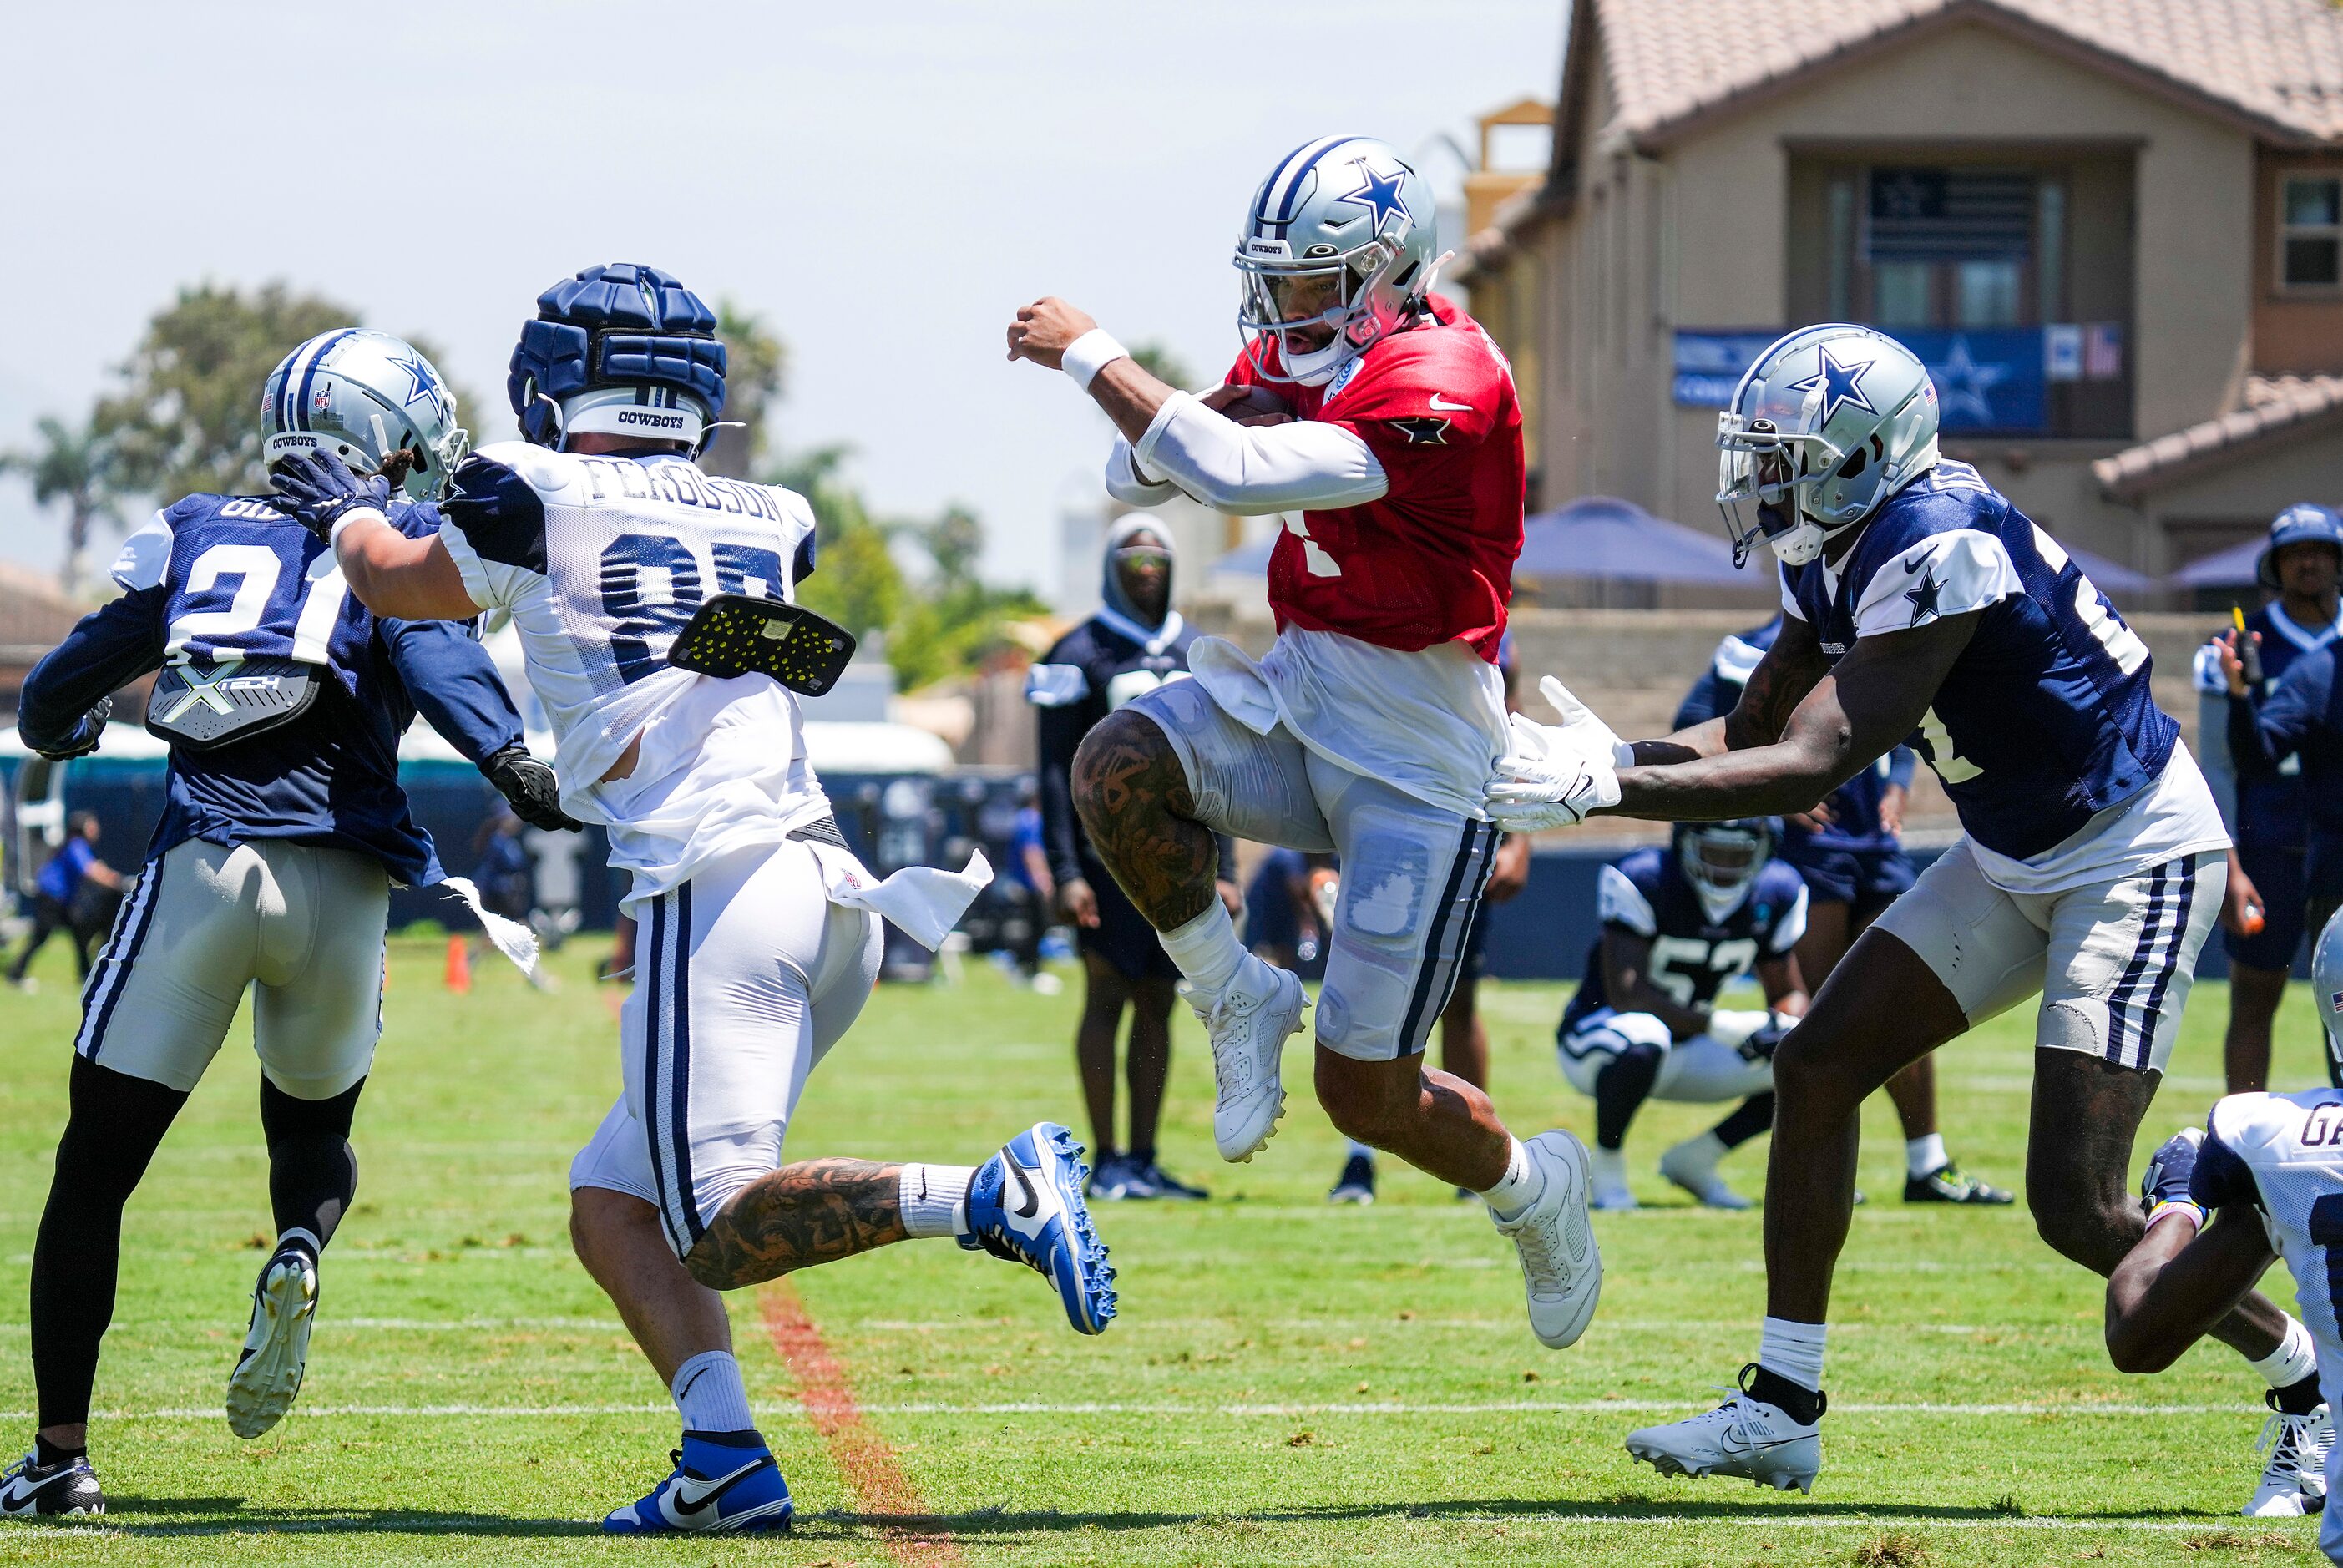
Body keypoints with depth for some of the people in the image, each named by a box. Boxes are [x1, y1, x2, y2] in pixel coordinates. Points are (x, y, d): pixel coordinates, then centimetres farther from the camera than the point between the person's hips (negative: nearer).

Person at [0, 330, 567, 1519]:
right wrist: (508, 760, -25)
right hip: (341, 877, 0)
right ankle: (299, 1247, -9)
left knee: (96, 1169, 10)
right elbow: (426, 642, -14)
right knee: (312, 1125, 26)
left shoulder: (195, 536, 17)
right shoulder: (392, 541, 9)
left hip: (200, 864, 0)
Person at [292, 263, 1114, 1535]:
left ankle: (992, 1197, -27)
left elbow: (399, 587, 26)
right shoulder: (768, 526, 19)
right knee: (613, 1203, 13)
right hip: (827, 897, 7)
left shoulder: (533, 501, 4)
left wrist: (348, 515, 48)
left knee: (723, 1229, -9)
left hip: (712, 888, -7)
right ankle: (722, 1456, -4)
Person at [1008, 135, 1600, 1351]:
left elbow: (1237, 478, -32)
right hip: (1298, 698, 7)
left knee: (1366, 1095, -4)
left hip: (1420, 758, -7)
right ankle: (1237, 1000, -1)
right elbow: (1136, 477, 8)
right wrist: (1220, 415, -14)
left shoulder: (1439, 384, -24)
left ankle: (1536, 1189, 29)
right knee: (1118, 769, -25)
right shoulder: (1298, 351, 5)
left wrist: (1092, 357, -24)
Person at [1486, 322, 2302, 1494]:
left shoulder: (1940, 548, -28)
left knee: (2077, 1207, -14)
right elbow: (1751, 733, 9)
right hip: (2016, 859, 10)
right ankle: (1780, 1411, 10)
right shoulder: (1836, 553, 1)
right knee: (1818, 1066, 3)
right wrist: (1614, 759, -10)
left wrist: (1605, 788, -33)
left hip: (2137, 857, -10)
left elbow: (1813, 769, -32)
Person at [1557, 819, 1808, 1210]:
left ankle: (1694, 1160, 6)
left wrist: (1778, 1028, -20)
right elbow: (1626, 995, -28)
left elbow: (1790, 994, 5)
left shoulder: (1778, 893, -4)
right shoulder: (1642, 879, -23)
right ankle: (1607, 1164, -15)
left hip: (1687, 1049, 6)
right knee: (1643, 1044, -41)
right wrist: (1721, 1025, -37)